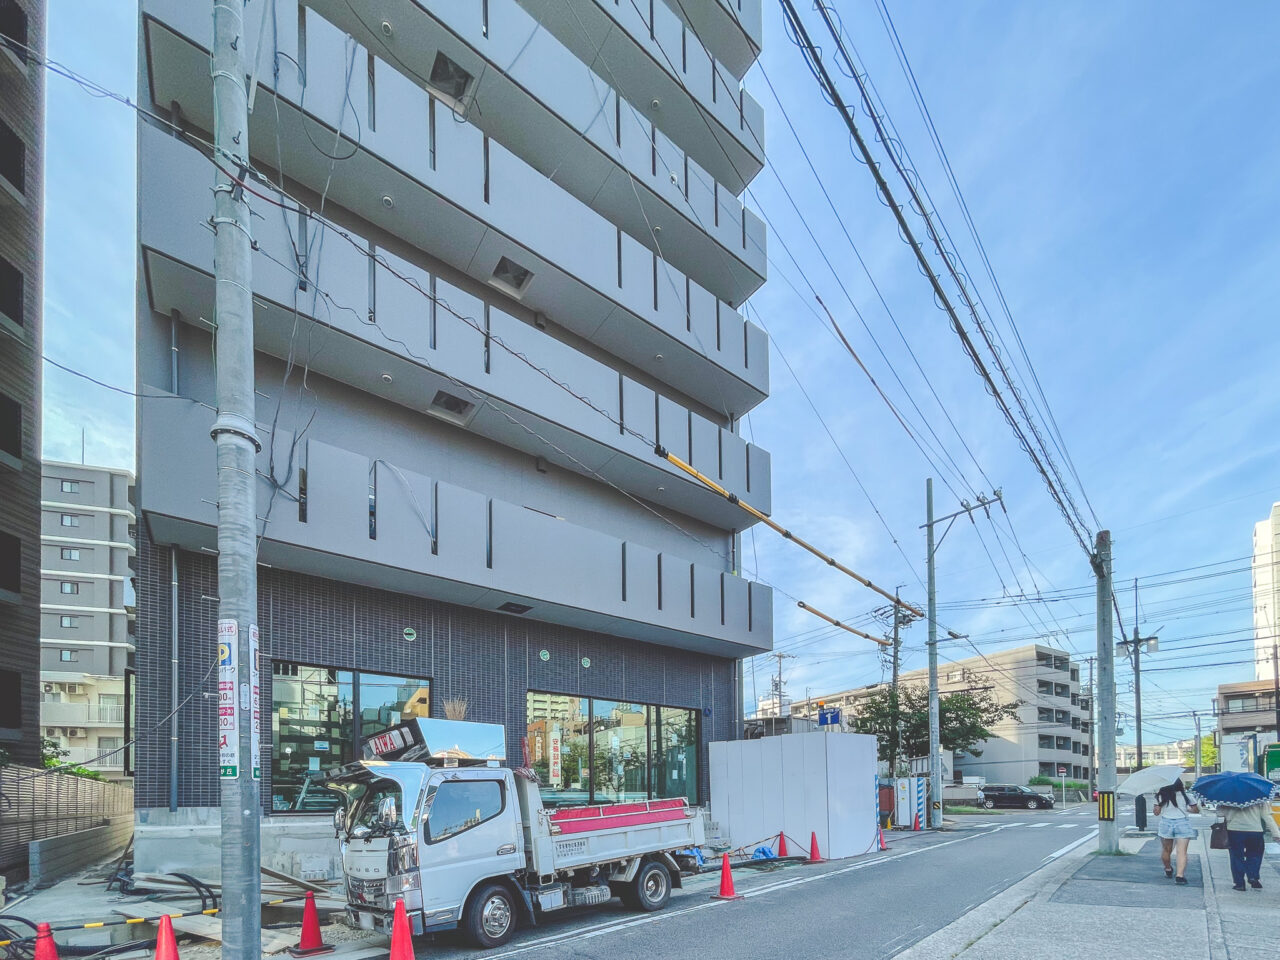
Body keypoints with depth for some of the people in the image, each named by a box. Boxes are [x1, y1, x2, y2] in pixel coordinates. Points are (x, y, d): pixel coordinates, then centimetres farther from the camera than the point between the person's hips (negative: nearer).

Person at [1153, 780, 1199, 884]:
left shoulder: (1161, 795, 1)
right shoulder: (1185, 795, 3)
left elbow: (1156, 812, -1)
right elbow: (1196, 810, 9)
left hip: (1166, 823, 1)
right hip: (1183, 823, -1)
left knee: (1166, 850, 17)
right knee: (1182, 851, -5)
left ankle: (1168, 870, 35)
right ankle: (1180, 875, -17)